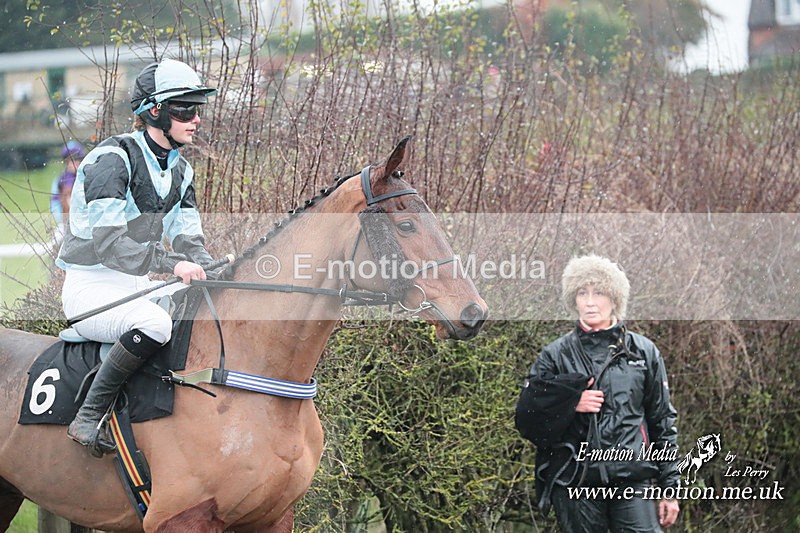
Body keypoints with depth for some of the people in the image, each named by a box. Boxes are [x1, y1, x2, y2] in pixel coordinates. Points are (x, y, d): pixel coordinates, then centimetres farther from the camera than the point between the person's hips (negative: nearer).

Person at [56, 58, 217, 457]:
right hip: (90, 288, -9)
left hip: (137, 287, 9)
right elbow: (107, 243, -26)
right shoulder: (112, 159, -17)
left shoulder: (180, 171, 9)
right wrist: (170, 263, -35)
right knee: (154, 323, -36)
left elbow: (190, 242, 9)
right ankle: (88, 418, -27)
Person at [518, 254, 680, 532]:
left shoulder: (643, 352, 11)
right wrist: (570, 403, -9)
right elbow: (526, 419, 7)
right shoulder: (556, 356, 9)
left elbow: (663, 422, 12)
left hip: (632, 478, 0)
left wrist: (670, 488, 8)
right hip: (573, 485, 0)